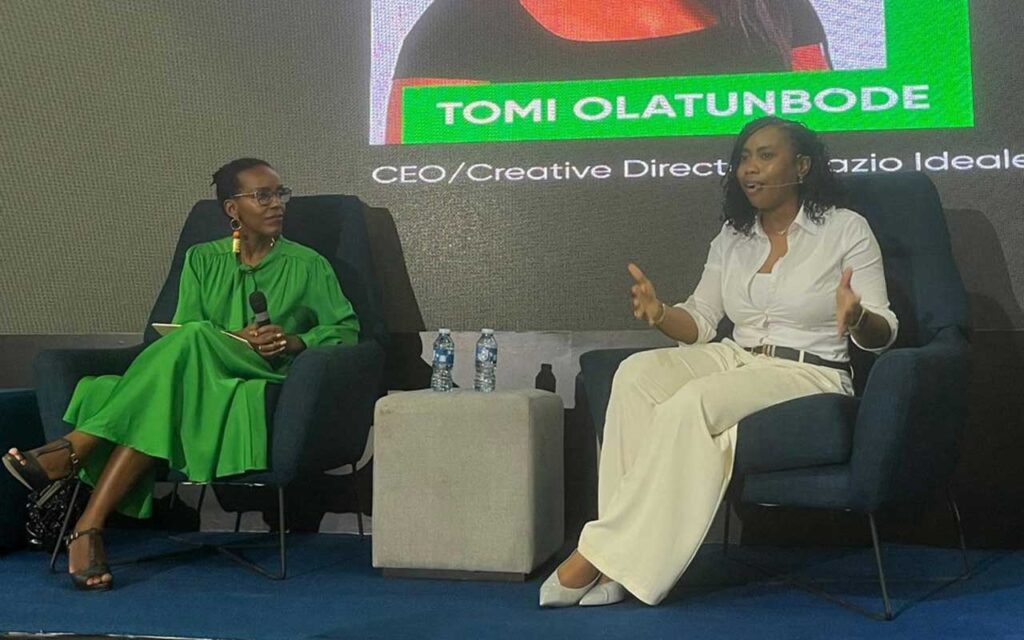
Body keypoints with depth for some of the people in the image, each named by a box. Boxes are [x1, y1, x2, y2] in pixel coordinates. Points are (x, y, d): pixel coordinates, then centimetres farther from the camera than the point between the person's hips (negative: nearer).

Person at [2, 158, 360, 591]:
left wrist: (296, 340, -10)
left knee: (192, 342, -34)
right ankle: (89, 528, -41)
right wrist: (235, 339, -13)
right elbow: (183, 330, 7)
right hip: (194, 380, 2)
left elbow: (346, 330, 10)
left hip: (265, 386, -2)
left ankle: (72, 451, -34)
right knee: (162, 400, -37)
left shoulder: (308, 265, 14)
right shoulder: (202, 260, 19)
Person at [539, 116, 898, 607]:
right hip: (735, 360, 5)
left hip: (809, 374, -5)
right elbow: (699, 323, 13)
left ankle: (602, 553, -26)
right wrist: (661, 314, -10)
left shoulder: (846, 229, 2)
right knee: (637, 372, -26)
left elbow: (882, 333, -1)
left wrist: (856, 317, -26)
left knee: (691, 403, -34)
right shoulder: (732, 237, 16)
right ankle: (627, 553, -29)